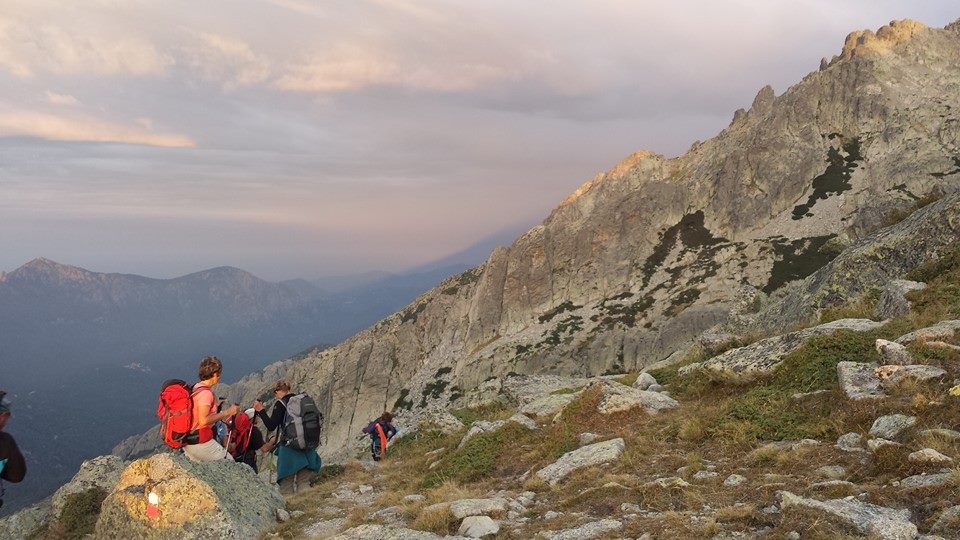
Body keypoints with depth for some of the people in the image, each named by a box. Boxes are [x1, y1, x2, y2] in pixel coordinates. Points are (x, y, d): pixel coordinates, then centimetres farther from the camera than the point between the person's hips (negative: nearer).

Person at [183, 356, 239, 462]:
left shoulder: (196, 387, 8)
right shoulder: (206, 393, -21)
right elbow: (203, 421, -28)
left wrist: (222, 416, 16)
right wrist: (226, 412, -20)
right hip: (200, 442, -9)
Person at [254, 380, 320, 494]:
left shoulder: (280, 404, -4)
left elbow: (271, 426, -8)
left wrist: (261, 411, -1)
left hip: (290, 449, -5)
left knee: (286, 486, 1)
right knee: (304, 484, 7)